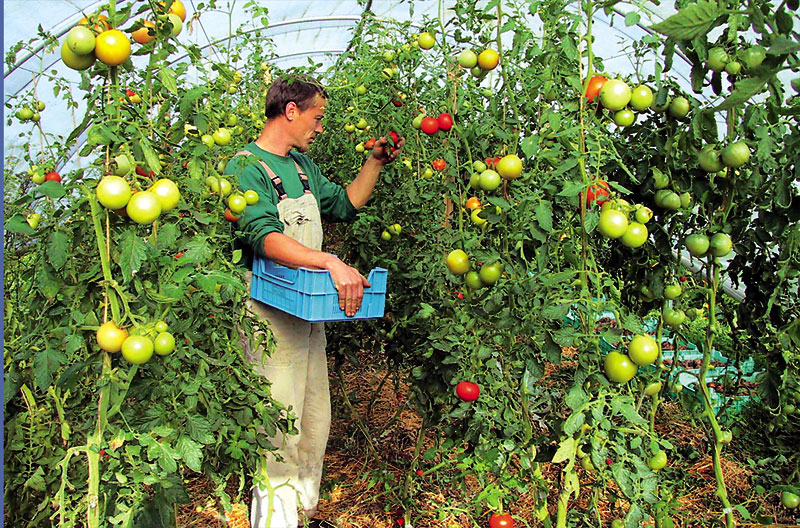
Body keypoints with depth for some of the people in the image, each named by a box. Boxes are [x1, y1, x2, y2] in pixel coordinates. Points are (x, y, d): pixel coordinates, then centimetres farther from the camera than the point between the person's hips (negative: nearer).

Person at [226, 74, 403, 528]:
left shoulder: (303, 165, 17)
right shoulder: (248, 166, -10)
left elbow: (344, 205, 27)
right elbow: (264, 237, -24)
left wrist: (376, 162, 16)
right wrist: (332, 263, -35)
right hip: (269, 310, -9)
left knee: (315, 421, 15)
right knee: (279, 426, -4)